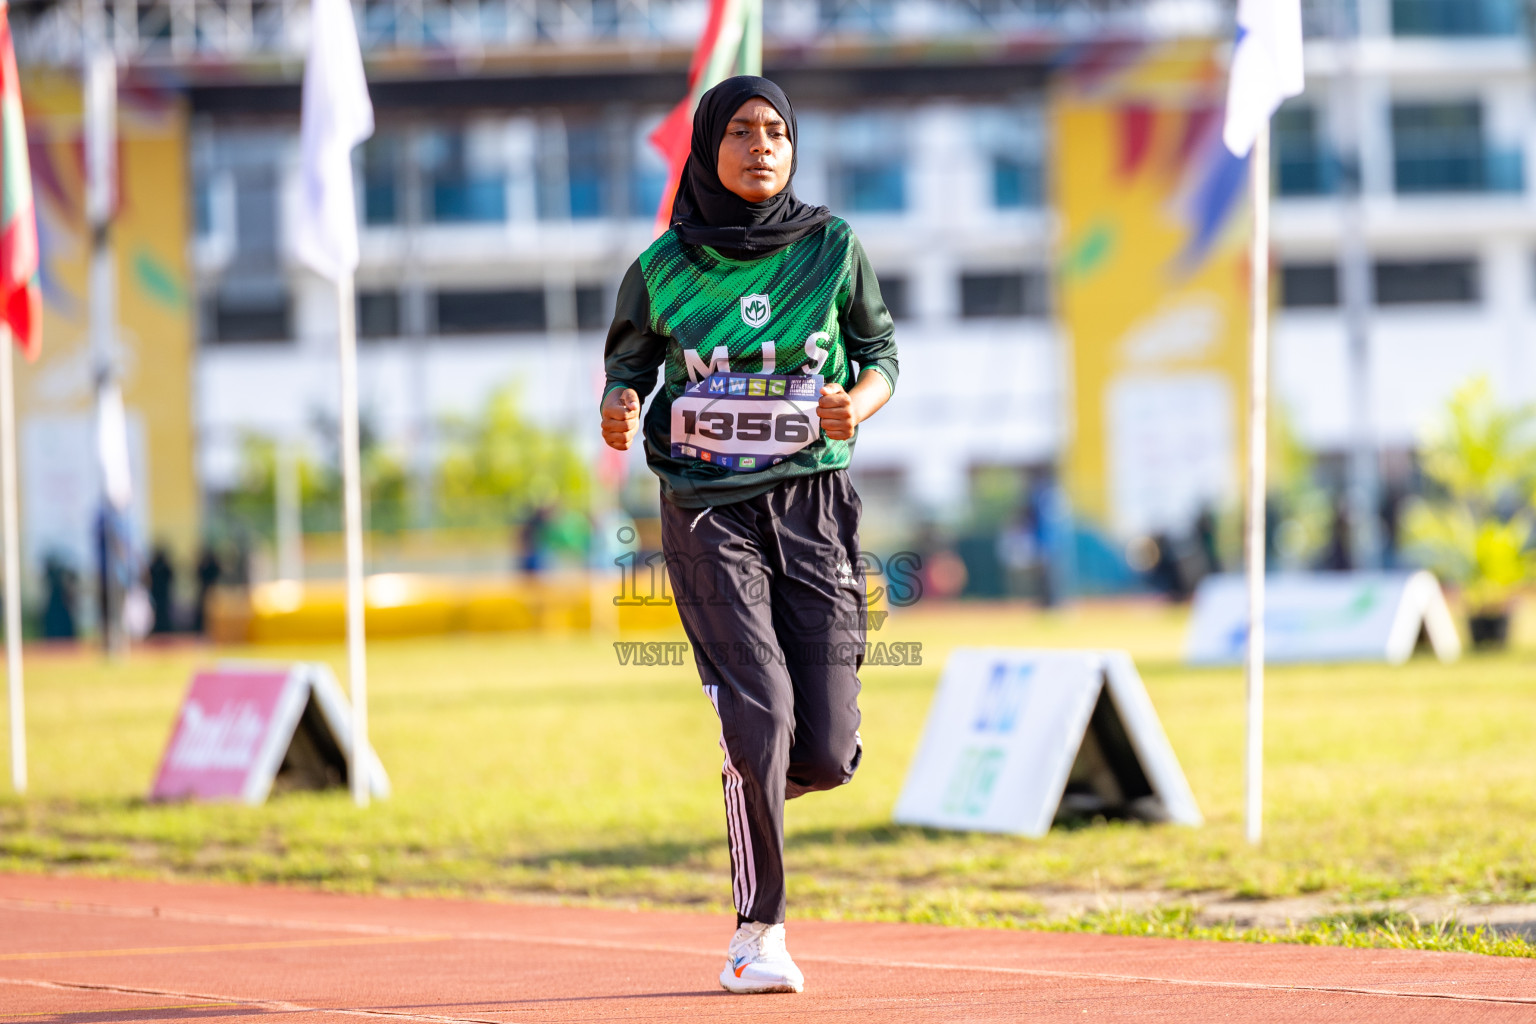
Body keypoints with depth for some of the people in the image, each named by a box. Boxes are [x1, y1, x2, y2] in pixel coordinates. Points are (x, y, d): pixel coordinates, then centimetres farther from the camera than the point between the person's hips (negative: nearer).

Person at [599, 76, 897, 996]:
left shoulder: (833, 247, 3)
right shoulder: (661, 268, 1)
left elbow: (882, 353, 11)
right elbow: (627, 362, 13)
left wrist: (858, 404, -12)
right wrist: (619, 409, -10)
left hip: (815, 504, 2)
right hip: (708, 508, -1)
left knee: (827, 753, -4)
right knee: (760, 712, -17)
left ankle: (750, 791, 33)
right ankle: (760, 932, -3)